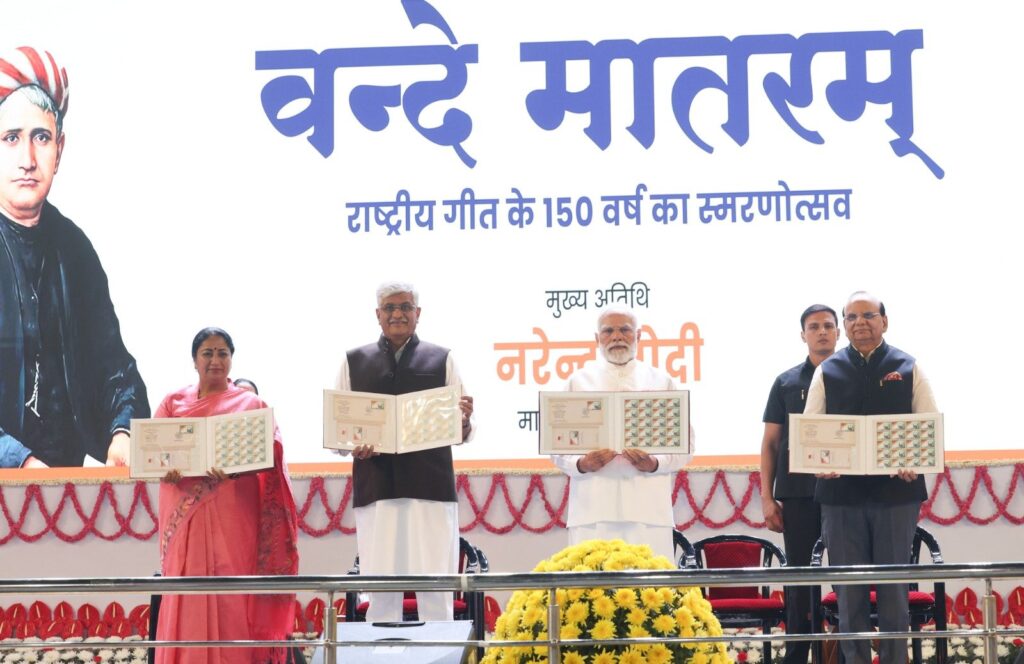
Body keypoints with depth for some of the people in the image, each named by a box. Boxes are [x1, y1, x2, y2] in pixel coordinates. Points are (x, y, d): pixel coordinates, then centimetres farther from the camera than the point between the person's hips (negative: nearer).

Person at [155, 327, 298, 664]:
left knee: (232, 599, -5)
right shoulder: (173, 403, 14)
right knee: (186, 601, -2)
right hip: (187, 519, 1)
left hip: (232, 519, -1)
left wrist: (234, 469, -24)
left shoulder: (251, 404, 8)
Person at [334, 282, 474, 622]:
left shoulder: (441, 360, 13)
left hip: (431, 487, -1)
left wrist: (464, 420, -15)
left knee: (436, 590, -4)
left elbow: (461, 434, 8)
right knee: (380, 587, -1)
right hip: (375, 488, 1)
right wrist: (353, 447, -10)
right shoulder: (354, 362, 15)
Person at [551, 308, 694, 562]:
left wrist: (655, 463, -6)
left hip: (647, 510, 0)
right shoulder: (579, 381, 15)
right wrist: (581, 464, -8)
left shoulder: (661, 382, 16)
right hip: (593, 509, 0)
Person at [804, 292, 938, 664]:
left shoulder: (908, 369, 7)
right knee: (849, 591, 3)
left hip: (896, 491, -1)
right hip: (841, 494, 1)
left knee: (894, 590, 5)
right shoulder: (827, 372, 9)